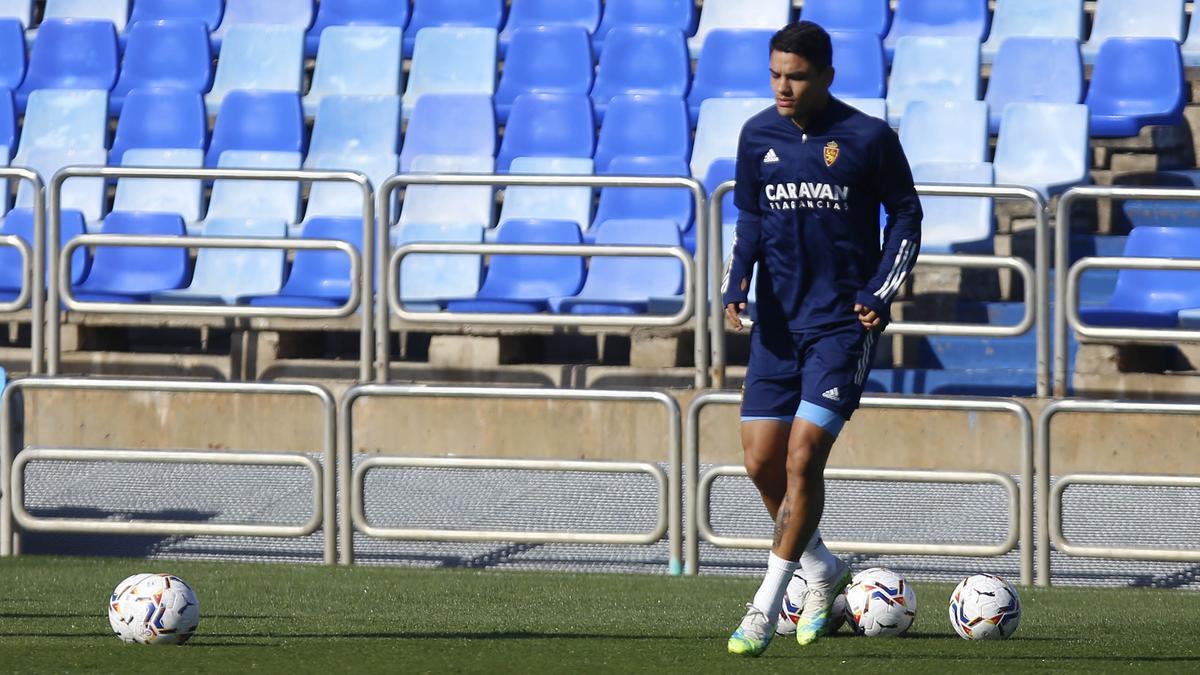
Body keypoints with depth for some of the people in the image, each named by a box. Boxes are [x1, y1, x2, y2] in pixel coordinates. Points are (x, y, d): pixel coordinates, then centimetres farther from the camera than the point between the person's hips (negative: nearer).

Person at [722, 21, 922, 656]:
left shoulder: (868, 138, -8)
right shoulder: (757, 136, 3)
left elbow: (906, 216, 3)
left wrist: (880, 294, -8)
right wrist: (735, 283, -1)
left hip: (843, 321, -5)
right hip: (777, 321, 5)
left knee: (803, 457, -13)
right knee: (761, 462, 2)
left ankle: (766, 605, -7)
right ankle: (821, 571, 27)